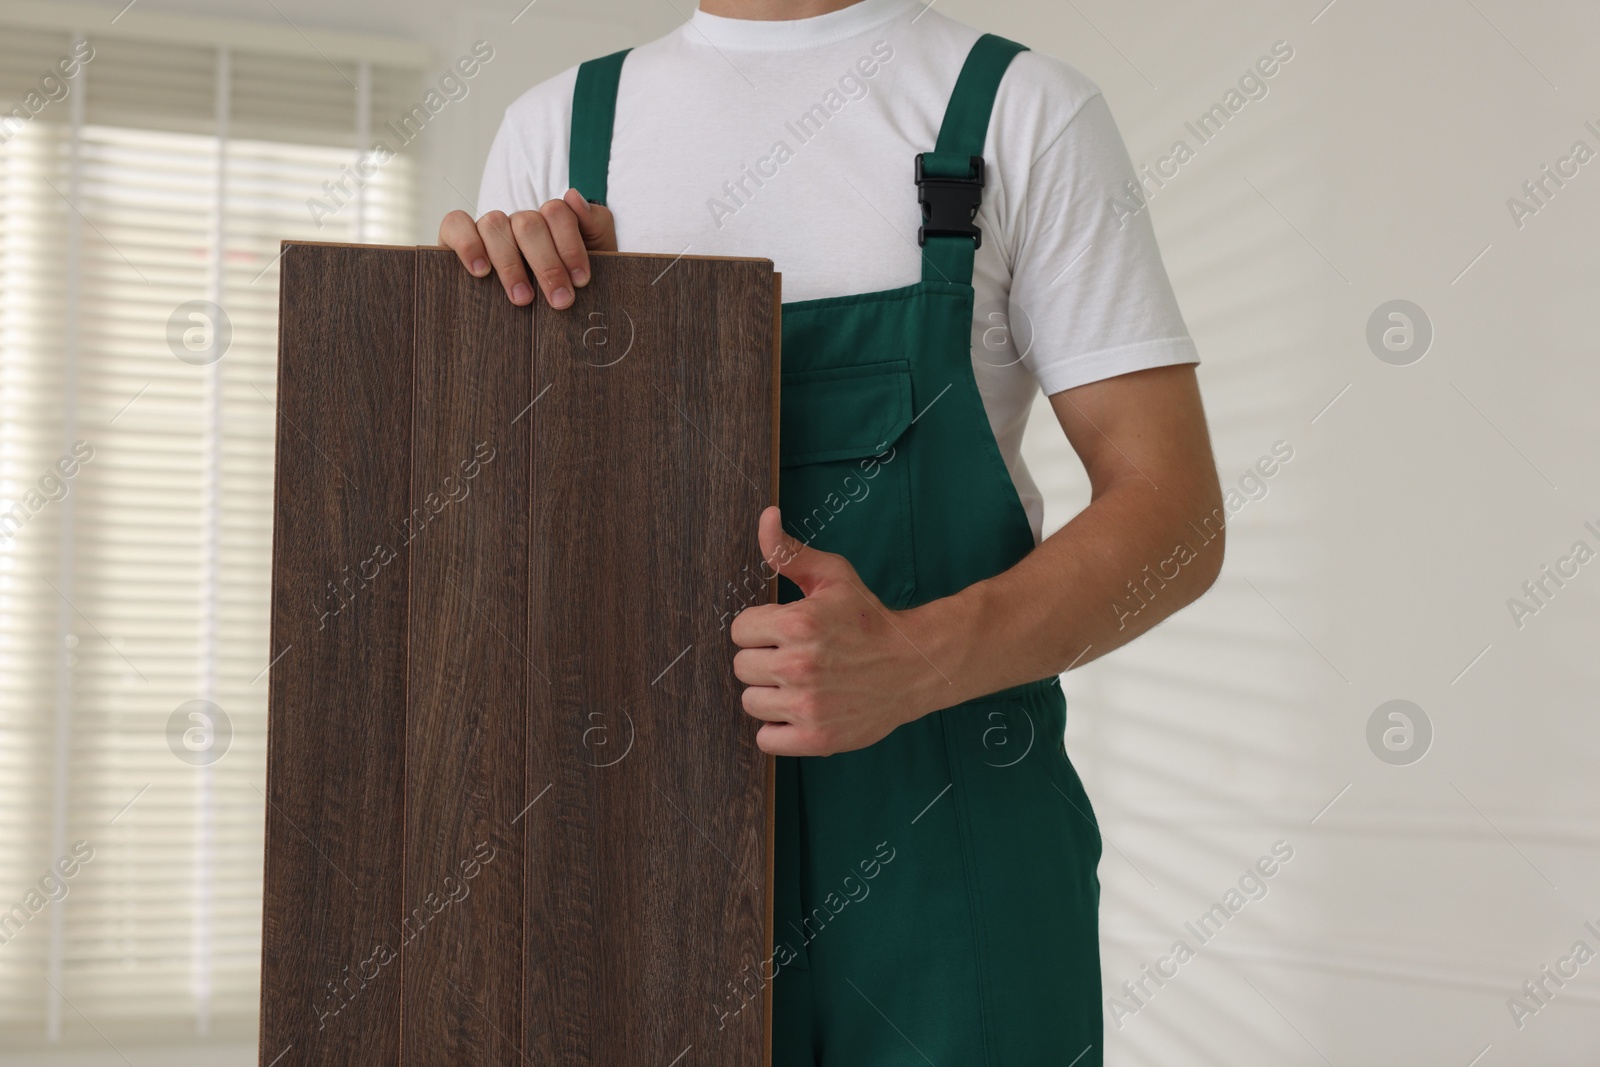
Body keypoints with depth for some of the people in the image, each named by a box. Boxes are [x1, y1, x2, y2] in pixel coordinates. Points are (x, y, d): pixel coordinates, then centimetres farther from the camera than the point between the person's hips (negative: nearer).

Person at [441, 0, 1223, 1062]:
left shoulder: (1025, 110, -1)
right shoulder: (560, 124, 9)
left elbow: (1176, 516, -7)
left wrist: (913, 663, -24)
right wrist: (494, 271, -9)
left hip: (945, 844, -2)